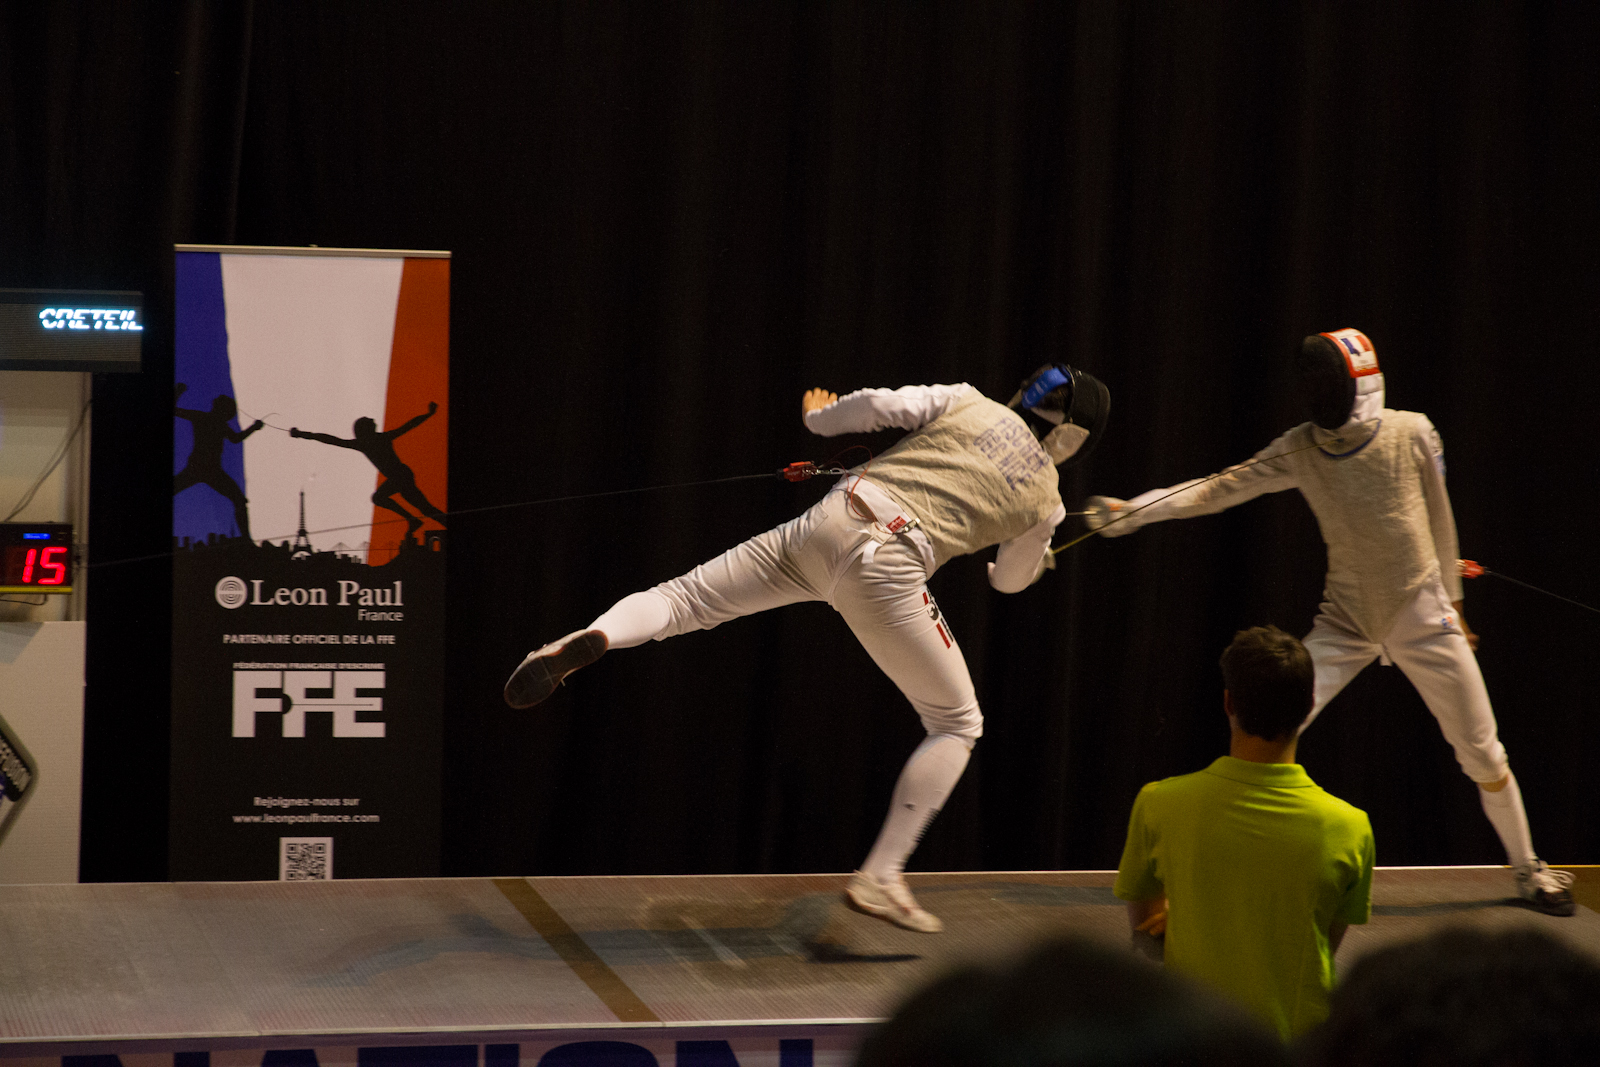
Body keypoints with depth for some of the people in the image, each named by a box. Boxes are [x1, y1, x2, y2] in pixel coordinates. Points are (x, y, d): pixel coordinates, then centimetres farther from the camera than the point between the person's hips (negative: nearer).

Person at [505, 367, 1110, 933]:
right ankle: (880, 878, 4)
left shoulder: (969, 403, 17)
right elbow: (1011, 580, 33)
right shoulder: (1046, 500, 15)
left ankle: (586, 642, -19)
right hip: (884, 571, -3)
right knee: (957, 726, 13)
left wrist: (820, 420, 24)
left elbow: (877, 404, 3)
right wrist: (1035, 558, 57)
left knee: (681, 601, 14)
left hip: (823, 527, 3)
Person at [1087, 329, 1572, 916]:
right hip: (1347, 619, 1)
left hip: (1422, 619, -1)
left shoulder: (1412, 433, -12)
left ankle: (1527, 868, 27)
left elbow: (1438, 518, 3)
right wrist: (1133, 510, -31)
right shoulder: (1299, 450, -10)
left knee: (1482, 755, 5)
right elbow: (1217, 489, -18)